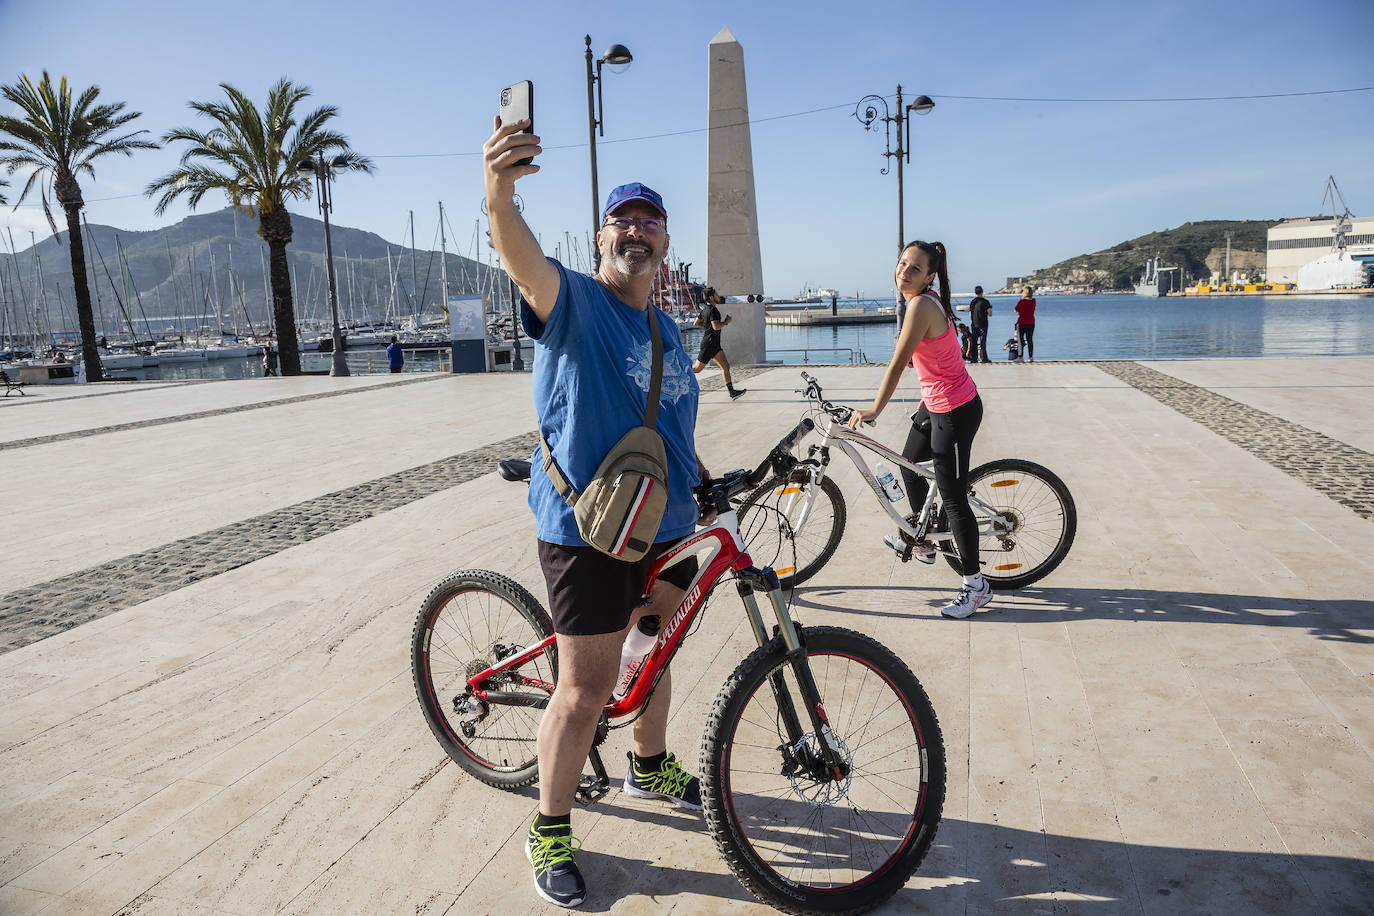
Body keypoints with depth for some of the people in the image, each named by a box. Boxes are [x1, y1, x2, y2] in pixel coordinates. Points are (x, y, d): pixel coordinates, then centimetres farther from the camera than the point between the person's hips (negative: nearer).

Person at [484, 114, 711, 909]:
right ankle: (550, 833, 20)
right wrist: (500, 193, -50)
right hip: (588, 529, -7)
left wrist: (708, 483, 11)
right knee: (586, 690, -1)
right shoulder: (571, 301, -8)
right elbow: (524, 257, -31)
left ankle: (652, 766, 48)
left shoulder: (668, 331, 14)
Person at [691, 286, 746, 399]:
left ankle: (732, 392, -4)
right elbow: (716, 326, -30)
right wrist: (726, 321, -15)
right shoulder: (713, 310, -18)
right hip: (709, 344, -10)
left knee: (726, 366, 0)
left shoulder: (705, 309, 11)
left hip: (714, 345, 10)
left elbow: (697, 323, 21)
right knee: (697, 369, 1)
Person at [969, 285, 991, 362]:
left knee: (974, 341, 7)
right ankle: (983, 358, -3)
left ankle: (974, 358, 6)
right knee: (983, 341, 0)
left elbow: (970, 315, 7)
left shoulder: (971, 302, 4)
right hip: (983, 324, -3)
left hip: (974, 325, 3)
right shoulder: (985, 302, -7)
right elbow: (990, 314, -8)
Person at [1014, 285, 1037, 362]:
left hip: (1022, 322, -5)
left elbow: (1016, 310, -3)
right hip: (1031, 322, 5)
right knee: (1030, 340, 9)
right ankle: (1031, 357, 8)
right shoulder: (1033, 301, 2)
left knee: (1021, 340, 2)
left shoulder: (1021, 301, -13)